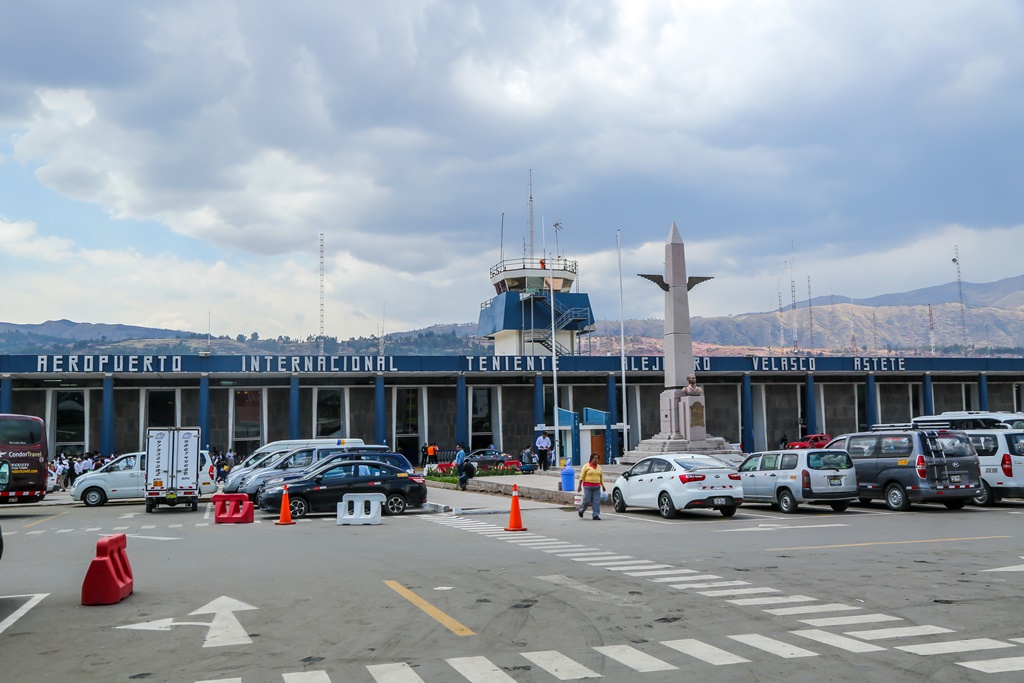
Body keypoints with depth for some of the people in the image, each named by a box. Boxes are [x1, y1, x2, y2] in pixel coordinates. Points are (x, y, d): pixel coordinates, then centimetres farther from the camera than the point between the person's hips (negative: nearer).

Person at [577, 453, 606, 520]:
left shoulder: (599, 467, 12)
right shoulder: (586, 466, -2)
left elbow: (601, 477, 17)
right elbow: (582, 476, -5)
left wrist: (603, 486, 12)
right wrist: (579, 486, -10)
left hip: (597, 487, 4)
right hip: (587, 486, -4)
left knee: (596, 501, -2)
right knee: (587, 501, -3)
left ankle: (596, 515, 1)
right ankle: (581, 510, 23)